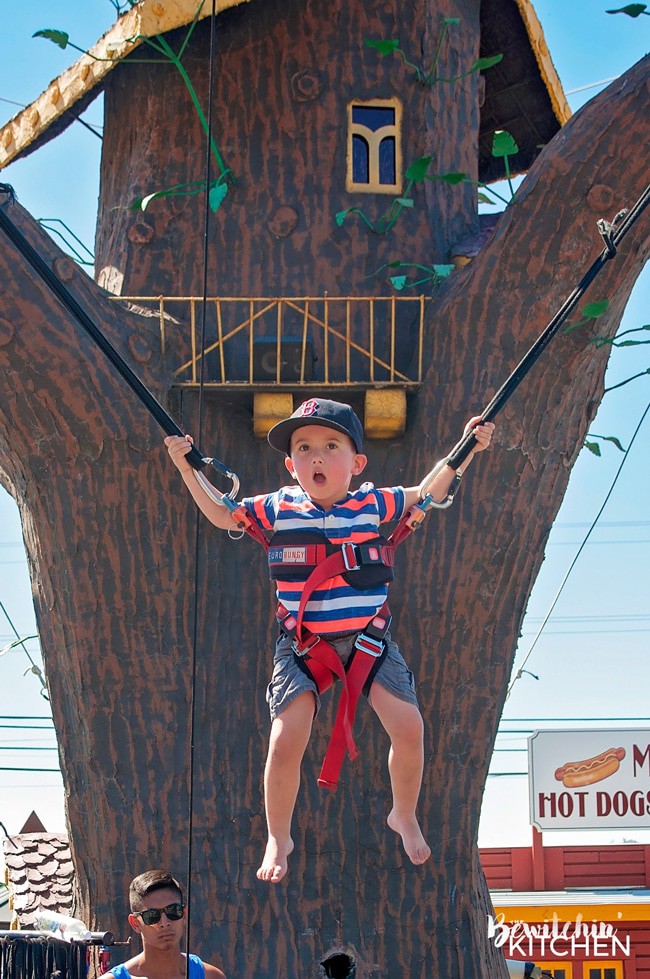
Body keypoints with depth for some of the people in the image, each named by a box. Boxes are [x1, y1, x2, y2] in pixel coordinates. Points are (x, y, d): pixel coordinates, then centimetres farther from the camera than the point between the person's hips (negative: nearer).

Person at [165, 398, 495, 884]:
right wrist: (188, 469, -4)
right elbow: (222, 515, 5)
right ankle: (278, 838, 12)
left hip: (368, 639, 1)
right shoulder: (278, 509, -4)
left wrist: (464, 450, -4)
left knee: (409, 729, -10)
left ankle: (405, 817, 20)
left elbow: (428, 493, 7)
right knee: (285, 741, -15)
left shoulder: (373, 505, -4)